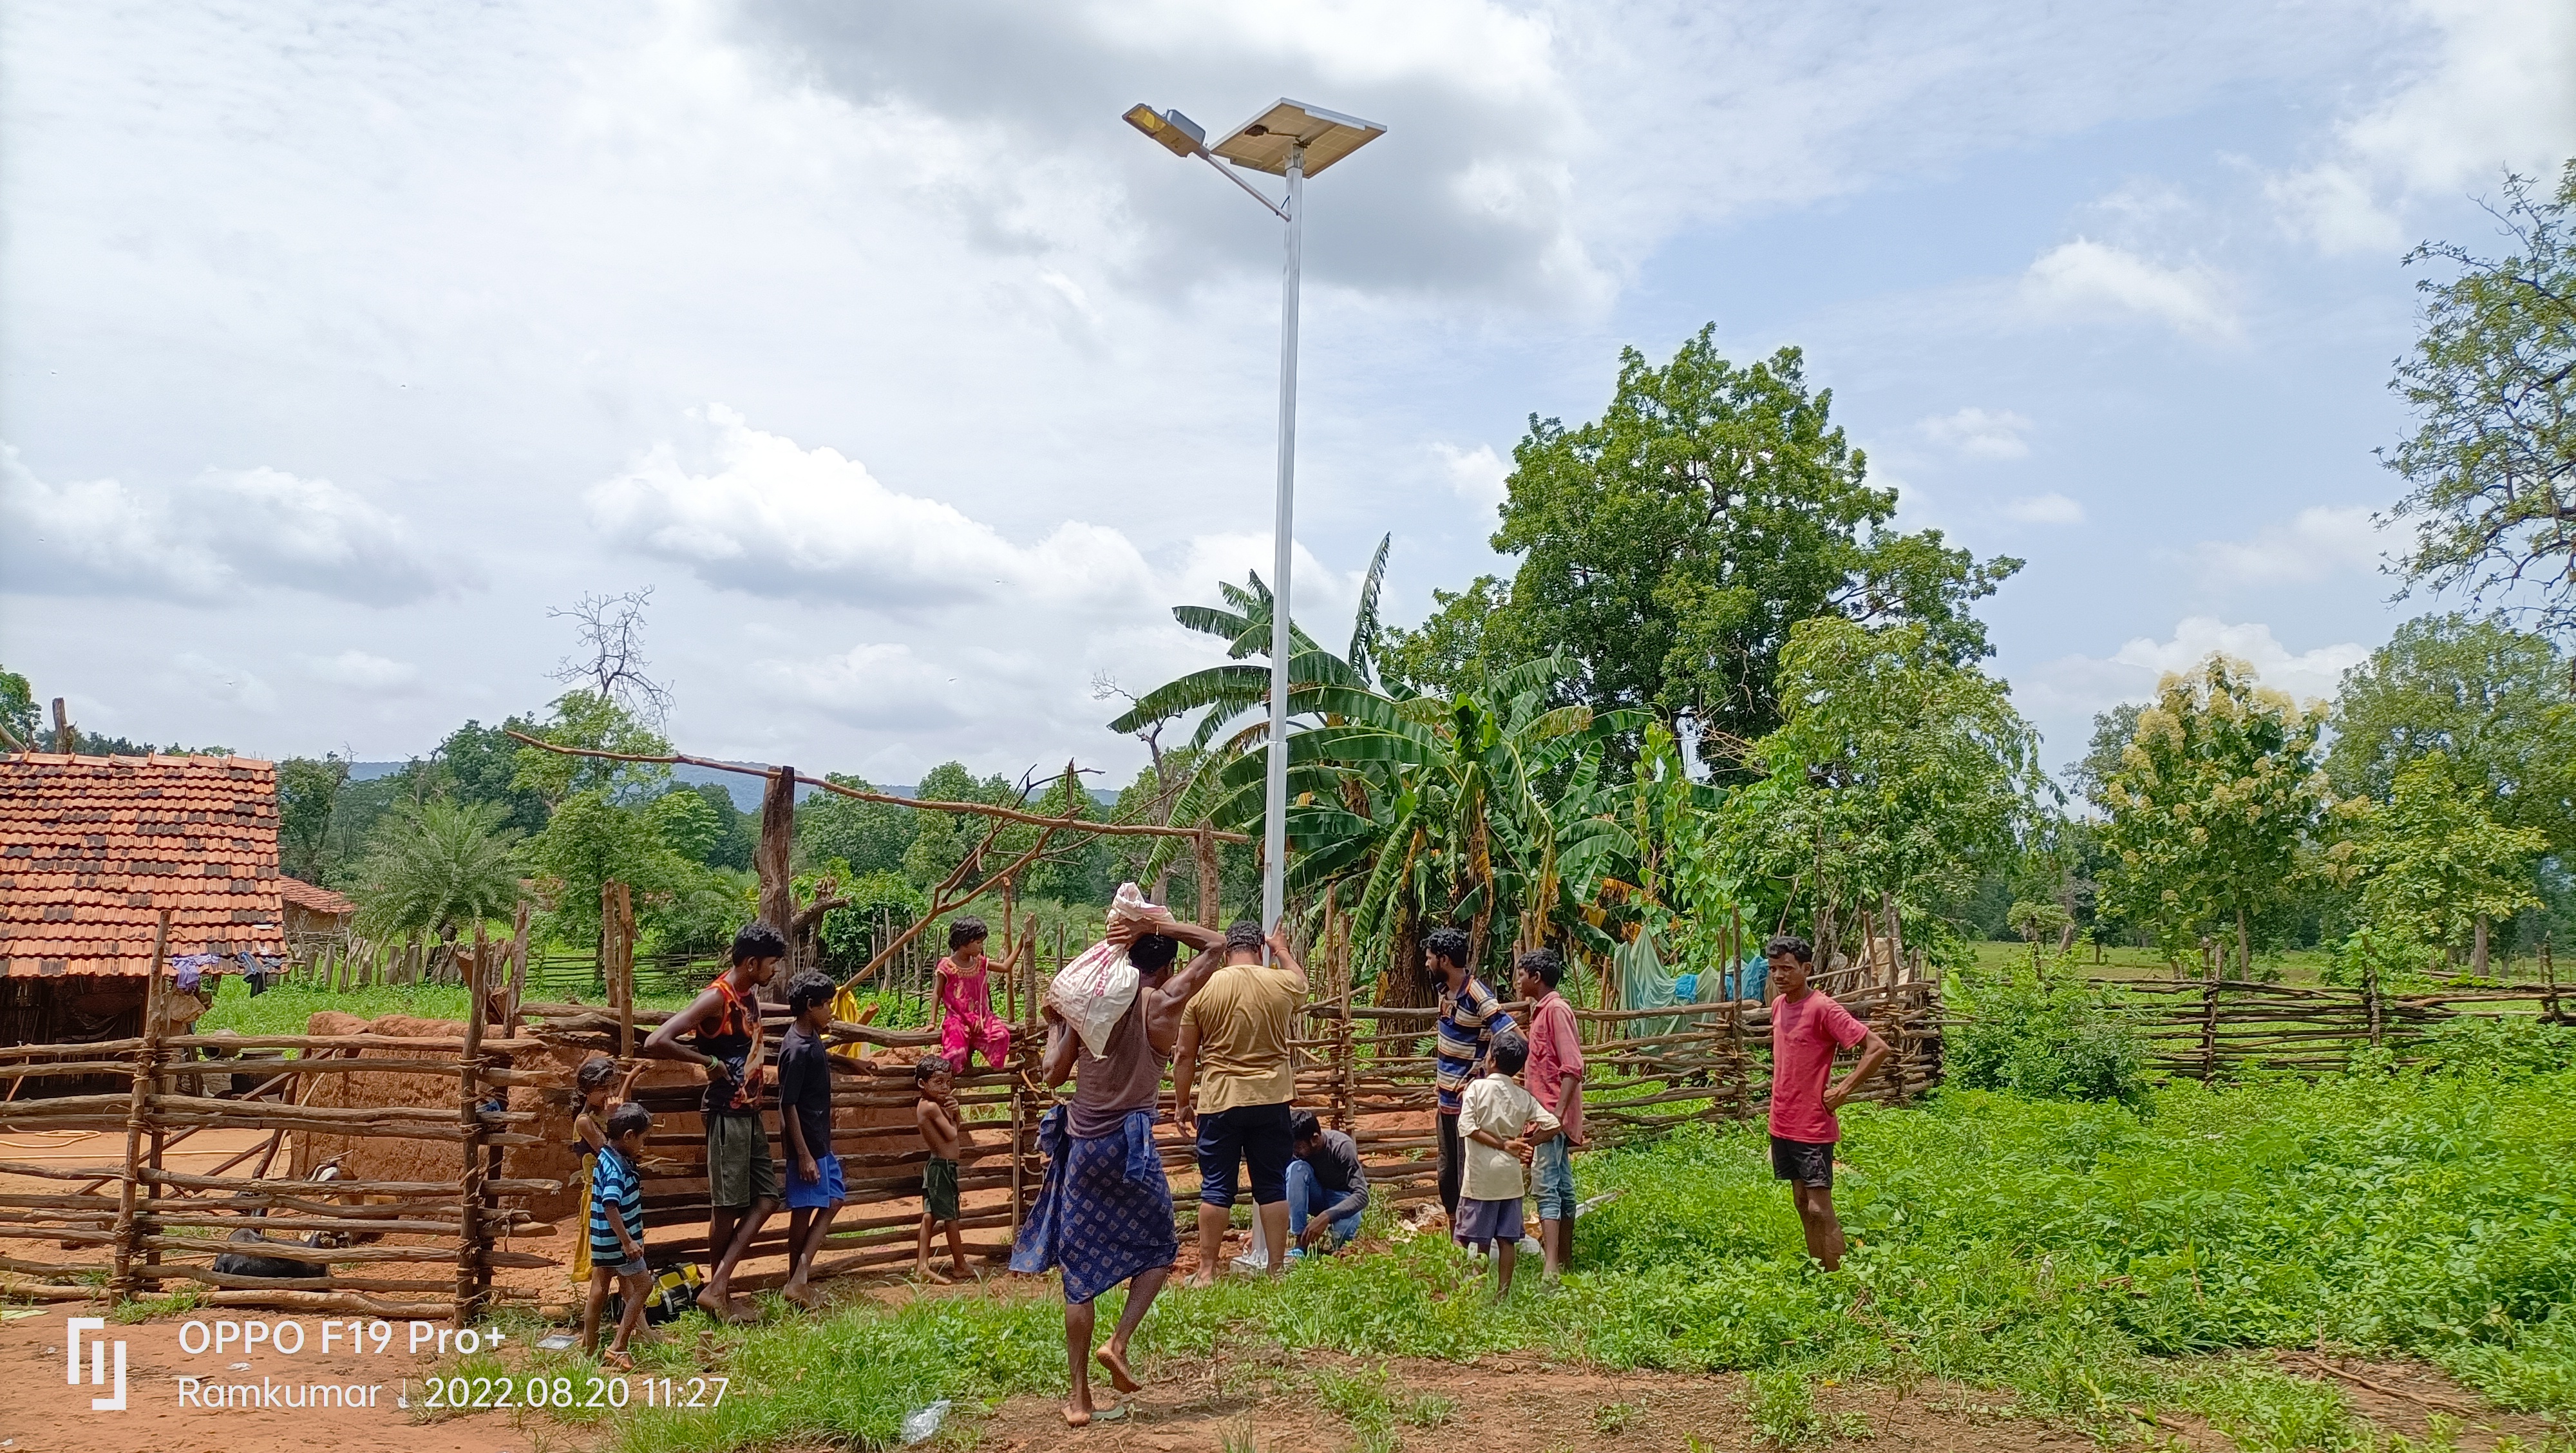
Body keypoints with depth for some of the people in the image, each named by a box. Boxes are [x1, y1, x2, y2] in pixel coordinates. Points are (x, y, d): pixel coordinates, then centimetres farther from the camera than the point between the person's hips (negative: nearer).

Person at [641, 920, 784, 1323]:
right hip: (726, 1113, -9)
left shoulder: (750, 995, 8)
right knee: (727, 1206, 2)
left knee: (765, 1199, 6)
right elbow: (656, 1042, -27)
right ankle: (718, 1291, 15)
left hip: (750, 1112, 9)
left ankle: (719, 1287, 8)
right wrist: (709, 1061, -20)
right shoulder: (716, 999, -18)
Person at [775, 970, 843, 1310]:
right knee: (804, 1210, 0)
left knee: (833, 1200, 13)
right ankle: (797, 1282, 12)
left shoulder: (811, 1039, 6)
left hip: (821, 1141, 10)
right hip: (807, 1143, -10)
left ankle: (800, 1279, 14)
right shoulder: (797, 1049, -22)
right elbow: (787, 1105, -22)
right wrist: (803, 1154, -22)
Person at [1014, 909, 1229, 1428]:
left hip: (1080, 1145, 3)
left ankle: (1078, 1396, 11)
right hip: (1129, 1147, -3)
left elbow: (1052, 1075, 6)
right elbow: (1216, 945, 0)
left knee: (1081, 1270, 9)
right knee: (1159, 1249, 20)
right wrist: (1158, 926, -2)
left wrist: (1053, 1026, 21)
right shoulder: (1163, 1004, -7)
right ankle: (1119, 1343, 3)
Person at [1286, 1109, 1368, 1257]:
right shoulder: (1294, 1148, -17)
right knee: (1297, 1168, -29)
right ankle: (1300, 1243, -29)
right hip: (1317, 1197, 4)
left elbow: (1362, 1195, -33)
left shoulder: (1342, 1147, -29)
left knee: (1343, 1230, -40)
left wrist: (1325, 1217, -45)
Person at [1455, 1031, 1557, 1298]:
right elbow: (1553, 1125, -1)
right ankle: (1502, 1294, 9)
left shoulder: (1478, 1088, -6)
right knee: (1506, 1239, 7)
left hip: (1482, 1175, -4)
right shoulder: (1524, 1097, 5)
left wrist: (1504, 1144, -11)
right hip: (1511, 1175, 4)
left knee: (1477, 1238, 3)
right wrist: (1523, 1144, 4)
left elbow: (1467, 1127, -15)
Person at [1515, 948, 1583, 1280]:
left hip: (1553, 1113, -10)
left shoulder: (1556, 1009, -13)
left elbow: (1573, 1067, -21)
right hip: (1549, 1113, 10)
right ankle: (1564, 1261, 19)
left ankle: (1551, 1270, -24)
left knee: (1546, 1184, -17)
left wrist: (1557, 1113, -27)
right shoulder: (1542, 1010, 18)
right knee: (1562, 1185, 13)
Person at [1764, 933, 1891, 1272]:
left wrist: (1843, 1091, -17)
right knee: (1803, 1205, 13)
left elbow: (1878, 1048, -19)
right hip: (1782, 1124, 8)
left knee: (1820, 1209, -5)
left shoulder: (1823, 1009, -16)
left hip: (1813, 1126, -8)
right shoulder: (1779, 1005, 8)